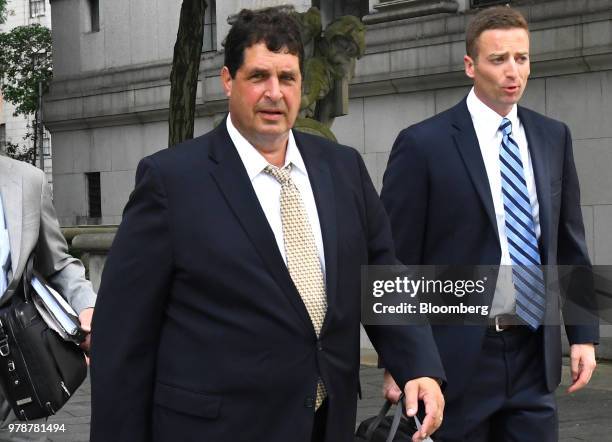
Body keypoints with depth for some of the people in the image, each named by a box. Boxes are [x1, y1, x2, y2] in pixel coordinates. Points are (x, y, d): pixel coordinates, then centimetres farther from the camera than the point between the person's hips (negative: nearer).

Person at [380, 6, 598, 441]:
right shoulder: (423, 145, -7)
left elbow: (571, 244, 13)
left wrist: (584, 334, 8)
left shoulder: (554, 138, 9)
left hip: (535, 355, 4)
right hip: (458, 358, -4)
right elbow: (396, 261, -7)